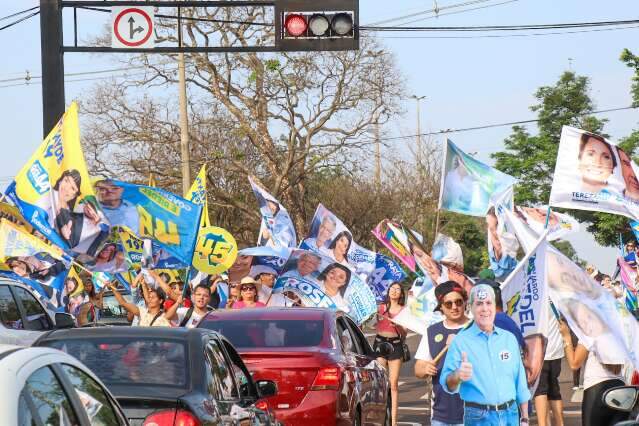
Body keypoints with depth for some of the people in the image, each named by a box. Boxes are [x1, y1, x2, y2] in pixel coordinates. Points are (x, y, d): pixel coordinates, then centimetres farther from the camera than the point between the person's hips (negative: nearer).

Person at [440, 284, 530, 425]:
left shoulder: (509, 339, 10)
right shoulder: (460, 341, -3)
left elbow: (520, 382, 13)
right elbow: (447, 384, -12)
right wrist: (457, 376, -34)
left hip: (510, 414, 3)